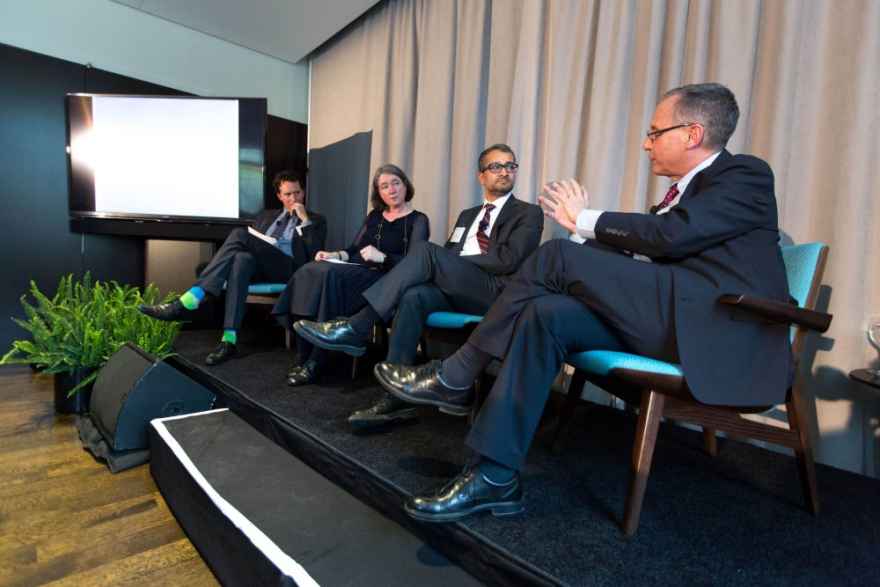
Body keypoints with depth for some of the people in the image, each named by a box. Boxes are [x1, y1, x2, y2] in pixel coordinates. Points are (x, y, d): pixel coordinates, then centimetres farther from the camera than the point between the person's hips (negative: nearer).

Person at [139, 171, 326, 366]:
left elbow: (315, 253, 0)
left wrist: (305, 220, -1)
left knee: (240, 234, -28)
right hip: (257, 264, 4)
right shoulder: (266, 215, 32)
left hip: (287, 267, -4)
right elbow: (252, 243, 25)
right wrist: (260, 249, 2)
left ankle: (190, 300, -34)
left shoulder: (315, 220, 18)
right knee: (242, 258, -33)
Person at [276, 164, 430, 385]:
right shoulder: (374, 215, 22)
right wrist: (336, 254, 0)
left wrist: (382, 258, -22)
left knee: (329, 275, -32)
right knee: (307, 272, -23)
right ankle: (305, 358, -19)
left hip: (382, 280, -6)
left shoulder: (418, 220, 3)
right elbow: (354, 249, 19)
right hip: (355, 270, 6)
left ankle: (317, 361, -23)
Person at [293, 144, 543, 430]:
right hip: (454, 287, 5)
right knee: (414, 296, -30)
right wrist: (438, 270, -4)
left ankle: (356, 329, -26)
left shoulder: (529, 214, 9)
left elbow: (509, 260, -8)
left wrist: (454, 261, -6)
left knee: (428, 251, -27)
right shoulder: (468, 215, 27)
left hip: (495, 292, -5)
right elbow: (449, 256, 21)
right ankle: (397, 398, -30)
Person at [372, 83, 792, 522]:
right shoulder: (685, 189, 26)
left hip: (715, 328, -7)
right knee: (547, 314, -17)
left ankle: (455, 378, -10)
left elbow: (673, 236, -16)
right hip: (666, 318, 7)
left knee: (558, 256, -20)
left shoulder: (745, 174, 2)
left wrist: (586, 220, -5)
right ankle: (494, 476, -16)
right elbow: (635, 257, 17)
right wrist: (582, 223, 5)